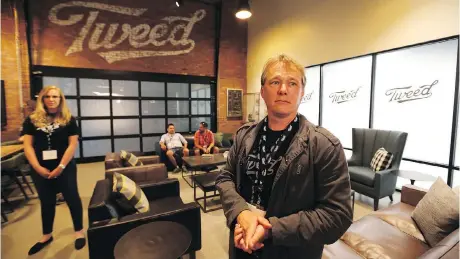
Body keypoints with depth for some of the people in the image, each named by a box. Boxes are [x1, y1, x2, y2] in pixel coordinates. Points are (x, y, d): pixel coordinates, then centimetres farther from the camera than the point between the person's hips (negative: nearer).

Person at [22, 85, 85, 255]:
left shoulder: (68, 119, -3)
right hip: (40, 169, 3)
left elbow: (73, 144, -9)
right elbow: (28, 145, 0)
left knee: (72, 198, 5)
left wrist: (61, 166, -15)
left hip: (65, 167, -3)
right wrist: (38, 168, -10)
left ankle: (79, 231, 22)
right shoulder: (32, 120, 3)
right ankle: (47, 235, 35)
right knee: (46, 202, 17)